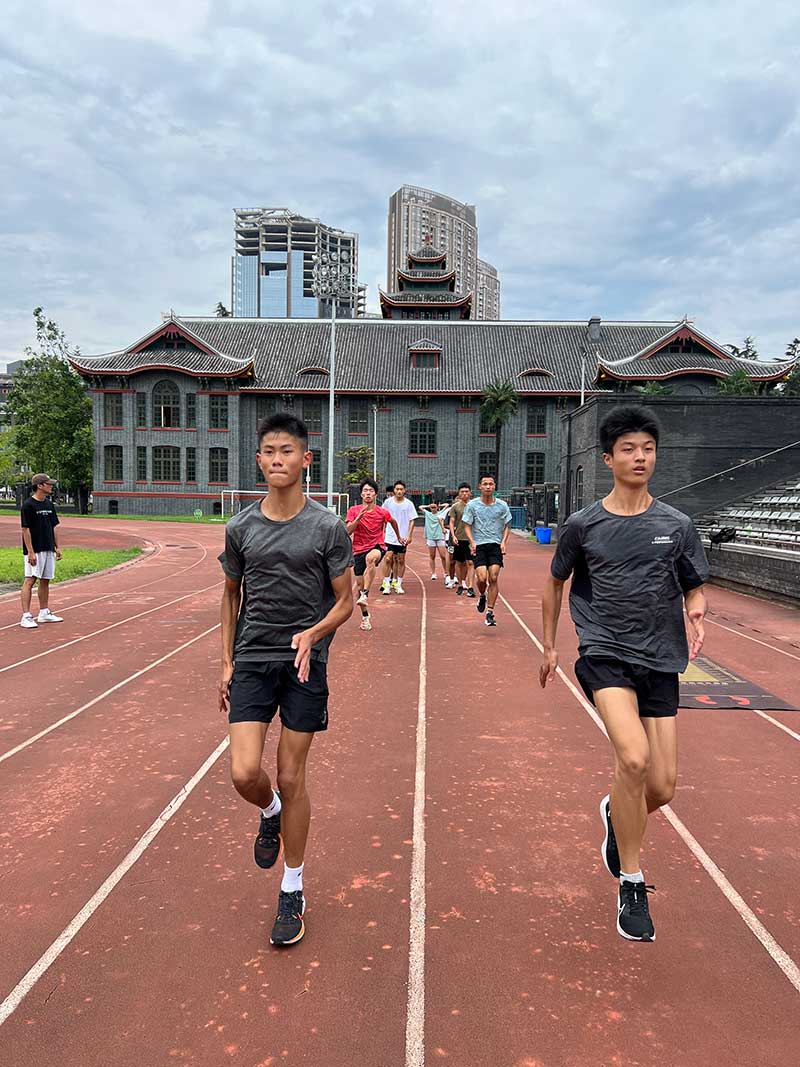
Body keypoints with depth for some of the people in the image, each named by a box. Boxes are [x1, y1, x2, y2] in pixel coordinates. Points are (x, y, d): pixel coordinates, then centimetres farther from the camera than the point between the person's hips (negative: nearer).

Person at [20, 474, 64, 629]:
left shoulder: (49, 504, 12)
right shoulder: (28, 505, -11)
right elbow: (25, 529, -14)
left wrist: (57, 547, 14)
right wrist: (30, 552, -18)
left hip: (49, 549, 8)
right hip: (35, 550, -8)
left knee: (45, 580, 12)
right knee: (30, 580, -9)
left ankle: (44, 613, 21)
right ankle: (26, 617, -10)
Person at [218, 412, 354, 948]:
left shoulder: (328, 528, -6)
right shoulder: (241, 528, 2)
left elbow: (345, 601, -1)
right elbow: (232, 597, 13)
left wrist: (313, 633, -20)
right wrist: (227, 662, 11)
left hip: (305, 663, -2)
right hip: (252, 662, 2)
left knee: (292, 778, 5)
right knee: (244, 773, -8)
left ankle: (293, 892, 25)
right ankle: (271, 812, 31)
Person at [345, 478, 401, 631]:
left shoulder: (382, 512, -2)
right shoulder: (353, 511, -2)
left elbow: (393, 521, 21)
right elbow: (348, 531, -14)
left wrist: (398, 537, 32)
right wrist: (359, 517, -26)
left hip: (377, 547, -2)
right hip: (359, 550, 2)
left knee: (371, 558, -40)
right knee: (360, 584, 3)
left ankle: (364, 595, -41)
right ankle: (365, 617, 22)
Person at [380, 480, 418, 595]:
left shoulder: (408, 504, -2)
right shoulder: (388, 502, 0)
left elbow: (412, 521, 0)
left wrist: (409, 536, -8)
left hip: (403, 537, 0)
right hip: (390, 537, 0)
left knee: (401, 561, 7)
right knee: (388, 559, -8)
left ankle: (398, 584, 18)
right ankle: (386, 584, 0)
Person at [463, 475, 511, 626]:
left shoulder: (502, 505, 4)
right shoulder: (472, 505, 0)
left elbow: (507, 526, 12)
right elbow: (467, 525, 4)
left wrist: (503, 542, -2)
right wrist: (472, 542, -10)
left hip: (496, 546, 1)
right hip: (478, 546, -1)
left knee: (493, 578, -7)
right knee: (482, 578, -14)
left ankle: (490, 612, 3)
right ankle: (482, 596, 21)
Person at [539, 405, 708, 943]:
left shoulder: (676, 525, 3)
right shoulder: (583, 524, -1)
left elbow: (694, 587, 13)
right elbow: (556, 583, 13)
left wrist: (696, 616, -10)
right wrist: (549, 646, 15)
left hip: (660, 661, 3)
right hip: (605, 654, -3)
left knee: (662, 787, 2)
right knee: (633, 758, -24)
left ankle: (616, 814, 40)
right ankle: (632, 884, -3)